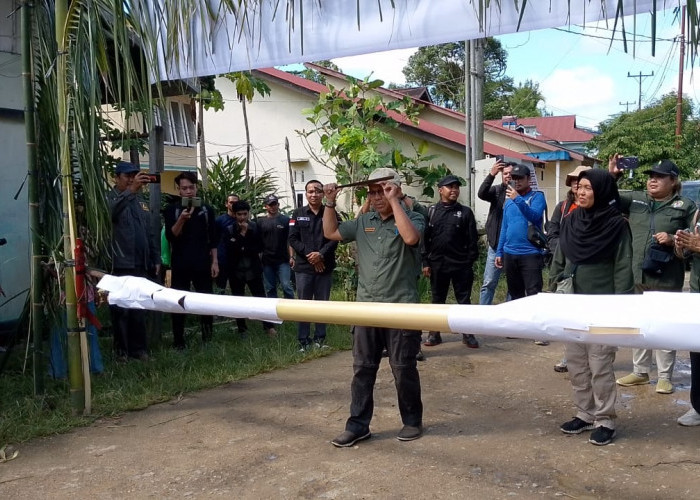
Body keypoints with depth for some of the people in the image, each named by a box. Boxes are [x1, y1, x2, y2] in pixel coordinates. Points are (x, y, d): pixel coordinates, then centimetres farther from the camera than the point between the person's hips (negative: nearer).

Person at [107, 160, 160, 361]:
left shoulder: (140, 201, 19)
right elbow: (110, 211, -28)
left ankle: (139, 348, 15)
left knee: (139, 311, 9)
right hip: (120, 266, -6)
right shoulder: (110, 199, -1)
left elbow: (149, 233, 22)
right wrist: (131, 191, -37)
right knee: (121, 310, -1)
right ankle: (121, 350, 7)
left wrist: (155, 259, 16)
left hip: (140, 265, 6)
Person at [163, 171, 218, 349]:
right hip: (180, 265, -1)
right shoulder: (171, 210, 1)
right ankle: (178, 342, 9)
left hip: (202, 264, 1)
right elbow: (170, 236, -10)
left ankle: (207, 339, 16)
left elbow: (213, 239, 9)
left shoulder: (206, 209, 6)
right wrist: (181, 219, -25)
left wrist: (214, 262, 3)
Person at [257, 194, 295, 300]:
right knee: (270, 289, 8)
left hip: (283, 260, -3)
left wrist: (291, 256, -8)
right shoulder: (261, 222, 9)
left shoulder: (285, 220, 2)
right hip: (267, 262, 3)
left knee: (286, 286, -8)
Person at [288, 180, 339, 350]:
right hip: (303, 267, 0)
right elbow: (293, 239, -1)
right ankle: (303, 340, 11)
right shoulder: (298, 214, 5)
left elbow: (334, 238, -5)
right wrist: (309, 254, -13)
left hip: (325, 266, 0)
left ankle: (320, 338, 18)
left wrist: (321, 254, -19)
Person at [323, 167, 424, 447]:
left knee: (403, 368, 5)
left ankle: (412, 421, 22)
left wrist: (394, 201, -21)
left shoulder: (412, 218, -3)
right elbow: (331, 233, 18)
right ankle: (358, 424, 17)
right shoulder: (364, 222, 12)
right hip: (366, 307, 5)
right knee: (362, 368, 8)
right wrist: (330, 203, 6)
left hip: (401, 308, -5)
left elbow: (410, 238, -25)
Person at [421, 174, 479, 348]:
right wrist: (425, 262, -1)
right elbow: (424, 239, 4)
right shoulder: (431, 212, 5)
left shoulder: (465, 212, 3)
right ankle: (434, 333, 19)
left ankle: (467, 334, 14)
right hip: (437, 264, 1)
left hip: (461, 265, -1)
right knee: (437, 300, 10)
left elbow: (472, 239, 1)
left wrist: (470, 262, -5)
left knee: (464, 299, 5)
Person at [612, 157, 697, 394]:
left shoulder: (685, 206, 1)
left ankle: (665, 377, 16)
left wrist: (673, 240, -17)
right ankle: (640, 372, 27)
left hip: (666, 278, -4)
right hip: (635, 276, 4)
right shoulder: (635, 199, 10)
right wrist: (610, 176, -7)